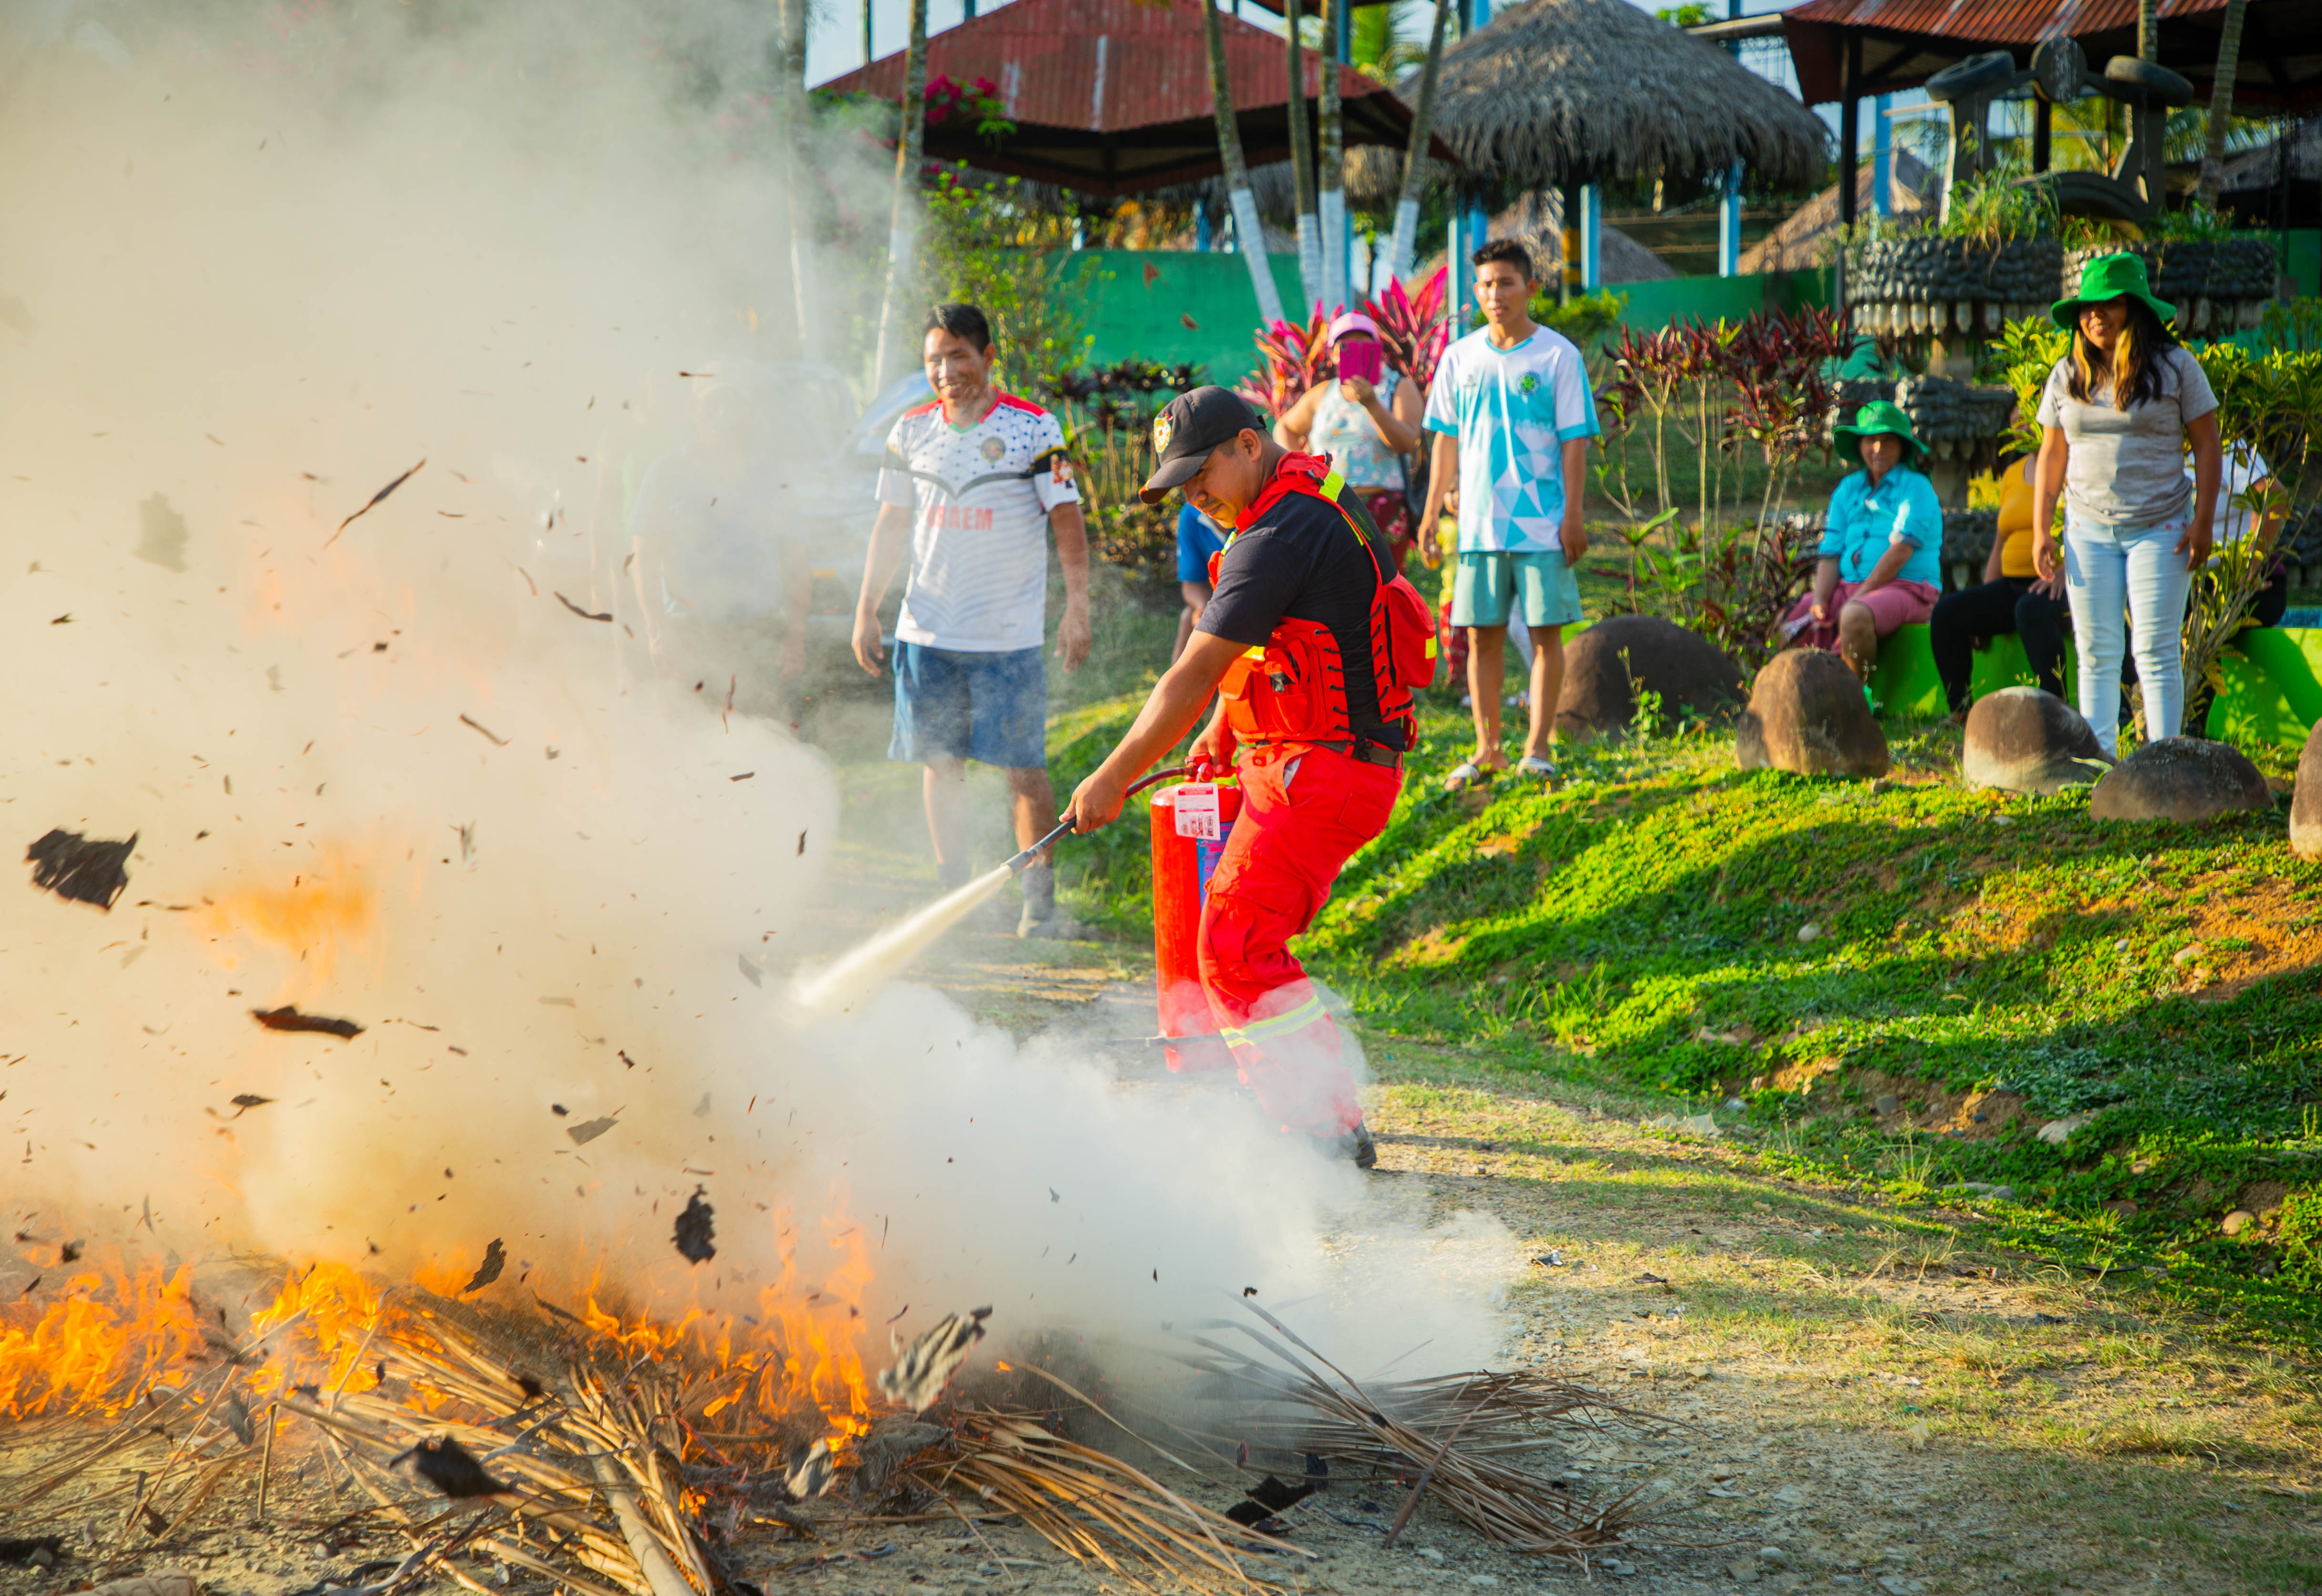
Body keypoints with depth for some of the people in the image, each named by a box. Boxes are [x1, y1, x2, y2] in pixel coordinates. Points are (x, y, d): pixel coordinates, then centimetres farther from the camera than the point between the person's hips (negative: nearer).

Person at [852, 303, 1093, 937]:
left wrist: (1077, 609, -10)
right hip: (928, 631, 4)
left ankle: (1040, 899, 2)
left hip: (1010, 635, -4)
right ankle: (954, 895, 14)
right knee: (940, 763, 6)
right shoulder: (911, 432, 7)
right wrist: (867, 610, 11)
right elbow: (891, 524, 14)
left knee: (1024, 769, -5)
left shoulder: (1035, 429, -4)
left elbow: (1067, 522, -3)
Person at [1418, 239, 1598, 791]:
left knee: (1546, 632, -2)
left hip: (1543, 525, -3)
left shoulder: (1558, 356, -2)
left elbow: (1575, 442, -3)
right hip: (1480, 523, 3)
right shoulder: (1459, 358, 8)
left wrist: (1572, 517, -9)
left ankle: (1537, 748, 3)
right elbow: (1447, 441, 13)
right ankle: (1487, 750, 12)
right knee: (1482, 636, 4)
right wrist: (1430, 514, 9)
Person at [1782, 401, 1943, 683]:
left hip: (1904, 588, -7)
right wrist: (1819, 602, -8)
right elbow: (1830, 554, 10)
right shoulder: (1847, 490, 16)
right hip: (1849, 586, 7)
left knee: (1854, 616, -37)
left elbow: (1900, 552, -13)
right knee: (1790, 623, -9)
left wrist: (1859, 596, -16)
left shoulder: (1916, 488, -2)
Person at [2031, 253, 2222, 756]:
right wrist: (2041, 529, 6)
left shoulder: (2175, 366, -1)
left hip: (2160, 529, -3)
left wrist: (2203, 522, -8)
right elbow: (2052, 455, 12)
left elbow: (2207, 447, 0)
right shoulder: (2067, 375, 8)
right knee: (2096, 653, 3)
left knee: (2156, 652, -6)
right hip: (2088, 532, 3)